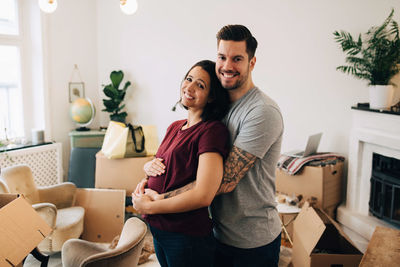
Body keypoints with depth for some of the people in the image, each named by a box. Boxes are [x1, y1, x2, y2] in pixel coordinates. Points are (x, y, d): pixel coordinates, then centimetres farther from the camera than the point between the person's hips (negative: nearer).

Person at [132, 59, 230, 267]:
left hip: (187, 236, -7)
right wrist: (149, 167, -3)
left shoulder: (212, 130, -18)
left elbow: (203, 195, -26)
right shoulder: (175, 127, 7)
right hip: (158, 228, 8)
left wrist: (148, 206, -16)